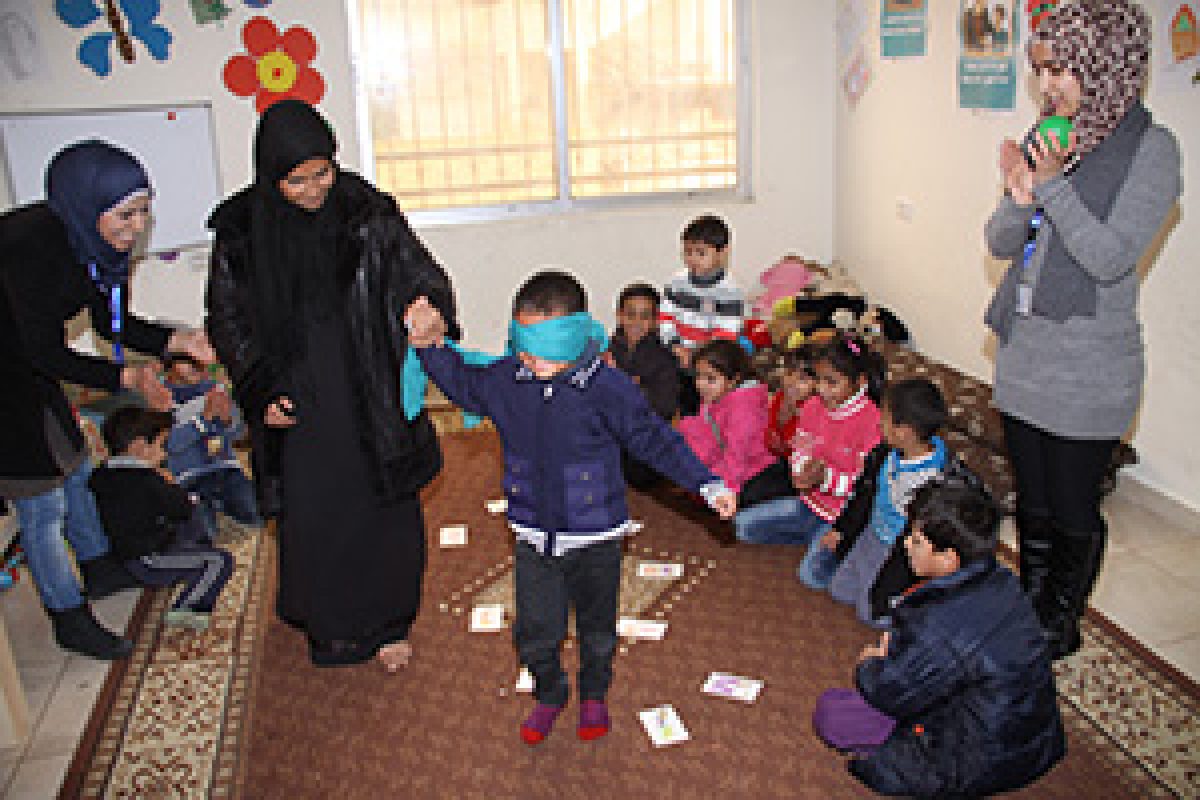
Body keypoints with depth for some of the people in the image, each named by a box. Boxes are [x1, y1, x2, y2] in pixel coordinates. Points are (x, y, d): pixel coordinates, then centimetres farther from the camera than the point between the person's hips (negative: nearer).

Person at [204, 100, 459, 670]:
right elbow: (228, 319, 3)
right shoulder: (241, 231, -5)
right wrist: (261, 393, -6)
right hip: (297, 404, 1)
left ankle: (388, 622, 30)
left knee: (385, 511, 8)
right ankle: (328, 623, 34)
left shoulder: (367, 214, -7)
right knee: (313, 517, 10)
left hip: (369, 399, 0)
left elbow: (423, 276, -5)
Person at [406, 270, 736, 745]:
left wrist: (709, 486, -16)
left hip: (595, 536, -2)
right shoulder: (506, 380, -8)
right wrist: (432, 345, 2)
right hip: (533, 536, 3)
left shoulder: (607, 387, -21)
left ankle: (593, 695, 47)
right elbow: (463, 385, 13)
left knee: (597, 626, 20)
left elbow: (654, 440, -14)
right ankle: (549, 694, 43)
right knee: (535, 631, 13)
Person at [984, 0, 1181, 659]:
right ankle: (1031, 611, 37)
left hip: (1086, 371, -6)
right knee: (1032, 500, 19)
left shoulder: (1151, 151, -11)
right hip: (1023, 353, 6)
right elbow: (1001, 243, 5)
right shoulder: (1051, 140, 6)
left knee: (1074, 512, 8)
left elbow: (1111, 258, -19)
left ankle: (1061, 629, 29)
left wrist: (1052, 188, -24)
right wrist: (1020, 198, -15)